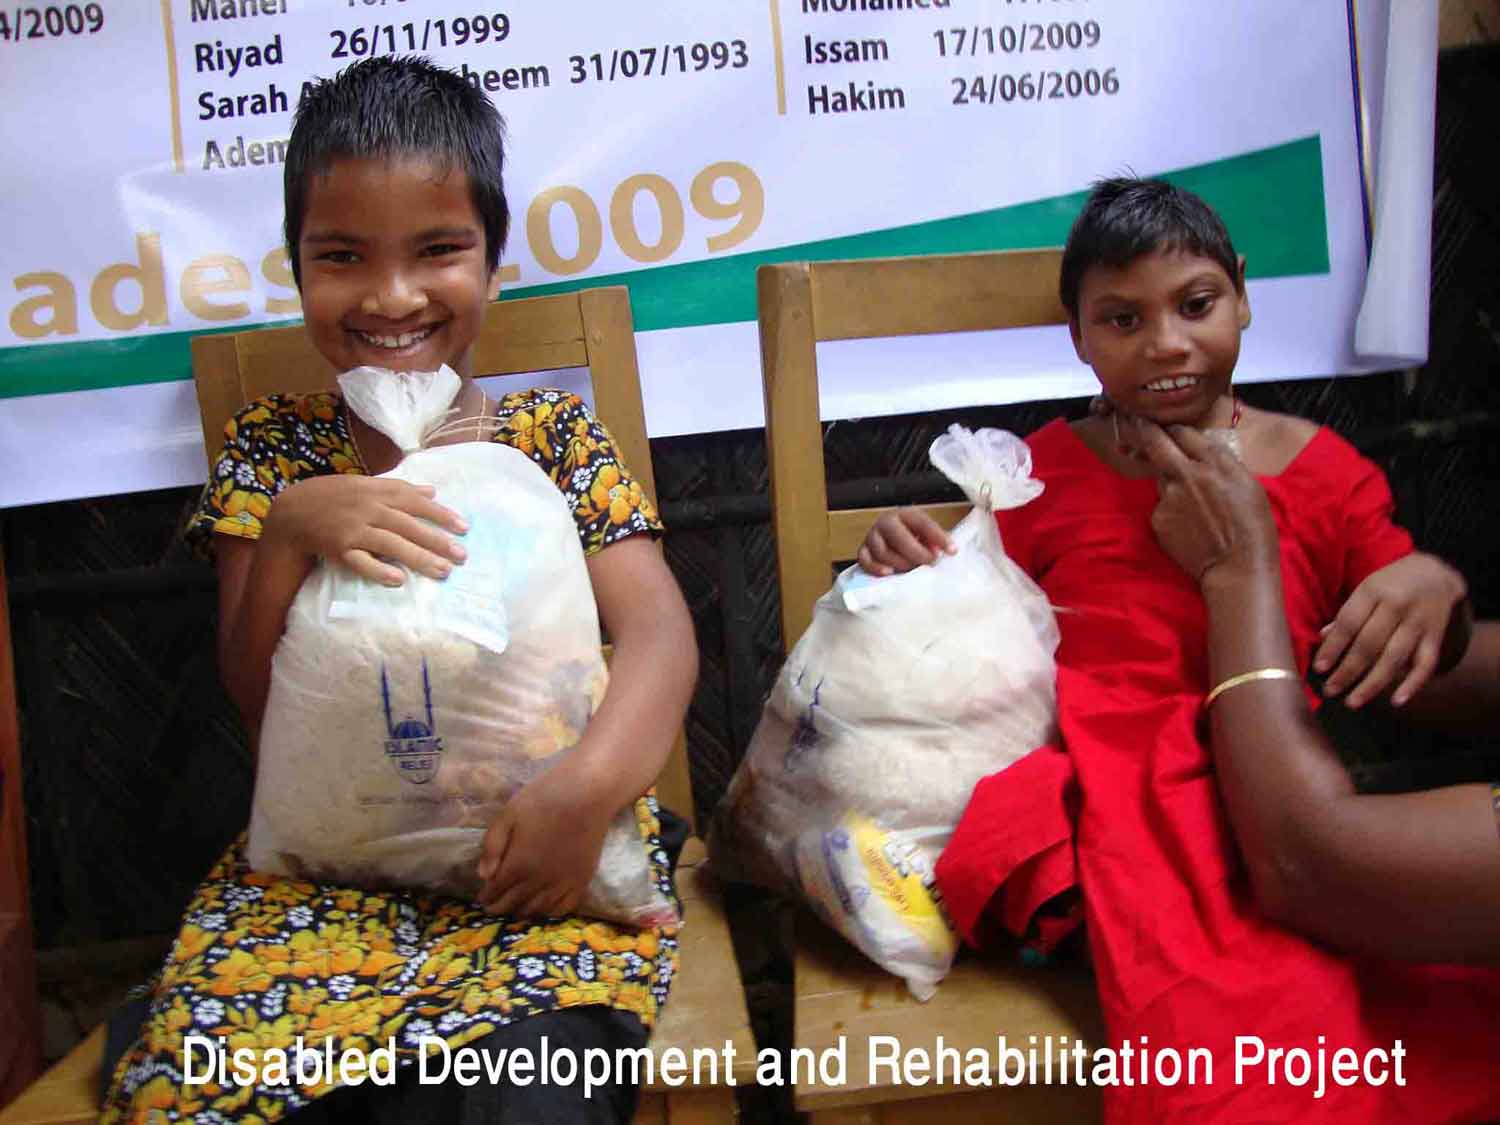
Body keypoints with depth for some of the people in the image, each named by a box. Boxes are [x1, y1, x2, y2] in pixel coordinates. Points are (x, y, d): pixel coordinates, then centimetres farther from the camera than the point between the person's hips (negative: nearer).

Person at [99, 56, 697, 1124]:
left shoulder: (555, 437, 2)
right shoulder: (271, 450, 7)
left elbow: (660, 632, -10)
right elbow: (255, 697, 2)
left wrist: (589, 784, -30)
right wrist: (291, 528, -17)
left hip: (532, 843, -1)